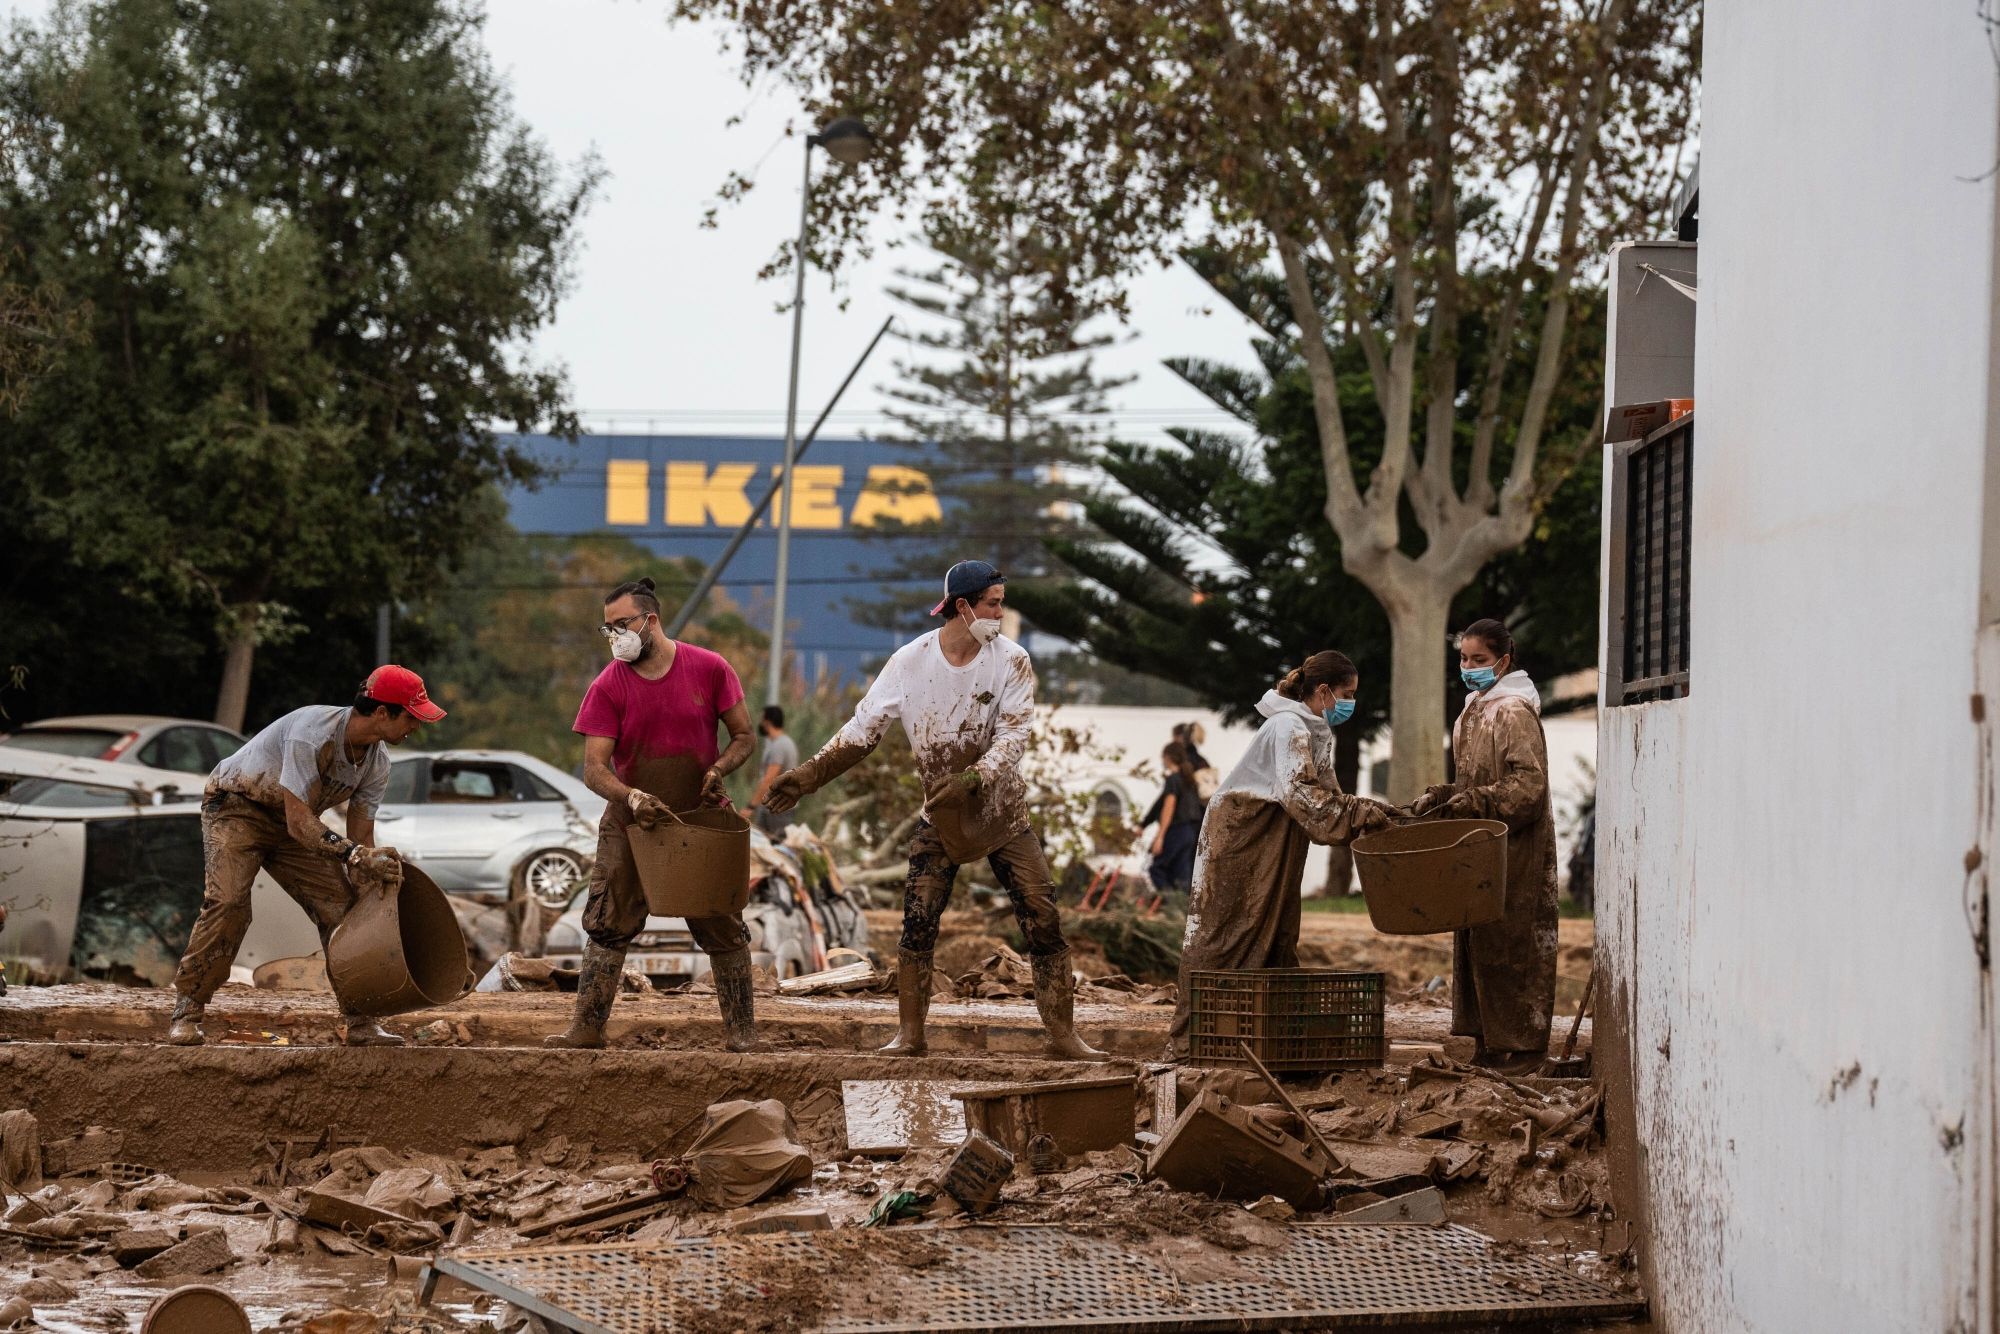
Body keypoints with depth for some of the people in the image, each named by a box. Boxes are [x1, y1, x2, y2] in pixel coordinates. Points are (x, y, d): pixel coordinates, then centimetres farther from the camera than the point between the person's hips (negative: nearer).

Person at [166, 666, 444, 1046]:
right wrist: (355, 854, -47)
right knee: (227, 903, -26)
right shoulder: (313, 733, -34)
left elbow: (361, 836, -5)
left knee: (341, 907, -5)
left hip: (297, 819, 7)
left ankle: (360, 1021, 1)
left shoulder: (377, 763, -9)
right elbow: (299, 823, -37)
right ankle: (186, 1013, -16)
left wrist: (373, 873, -21)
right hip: (236, 807, -7)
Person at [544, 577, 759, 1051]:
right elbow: (594, 768, -12)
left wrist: (718, 770, -18)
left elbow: (743, 736, 2)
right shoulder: (607, 687, -8)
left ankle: (741, 1030, 11)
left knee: (722, 927, 3)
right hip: (631, 820, 0)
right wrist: (631, 796, -32)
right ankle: (588, 1026, 4)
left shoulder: (709, 669, -6)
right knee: (608, 925, 0)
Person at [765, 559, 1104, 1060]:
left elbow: (1013, 736, -20)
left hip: (1003, 812, 0)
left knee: (1044, 921, -5)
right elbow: (863, 728, -6)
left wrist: (972, 779, -37)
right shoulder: (911, 661, -10)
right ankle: (909, 1033, 2)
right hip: (940, 817, 1)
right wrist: (810, 774, -15)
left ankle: (1063, 1034, 1)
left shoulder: (1011, 661, -12)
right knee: (917, 920, -7)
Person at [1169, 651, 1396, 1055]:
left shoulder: (1317, 732, 11)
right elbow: (1298, 793, -29)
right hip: (1237, 837, -10)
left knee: (1276, 934, 7)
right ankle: (1192, 1035, -4)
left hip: (1273, 849, 10)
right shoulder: (1288, 726, -19)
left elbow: (1327, 794, 9)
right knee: (1223, 932, -7)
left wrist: (1370, 809, -6)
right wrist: (1358, 815, -29)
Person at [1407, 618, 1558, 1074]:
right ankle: (1489, 1040, 12)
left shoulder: (1515, 711, -11)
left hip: (1515, 847, -9)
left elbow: (1530, 783, -19)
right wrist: (1439, 798, 8)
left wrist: (1475, 803, -24)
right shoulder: (1474, 711, 17)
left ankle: (1522, 1044, -1)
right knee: (1476, 942, 8)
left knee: (1508, 942, -6)